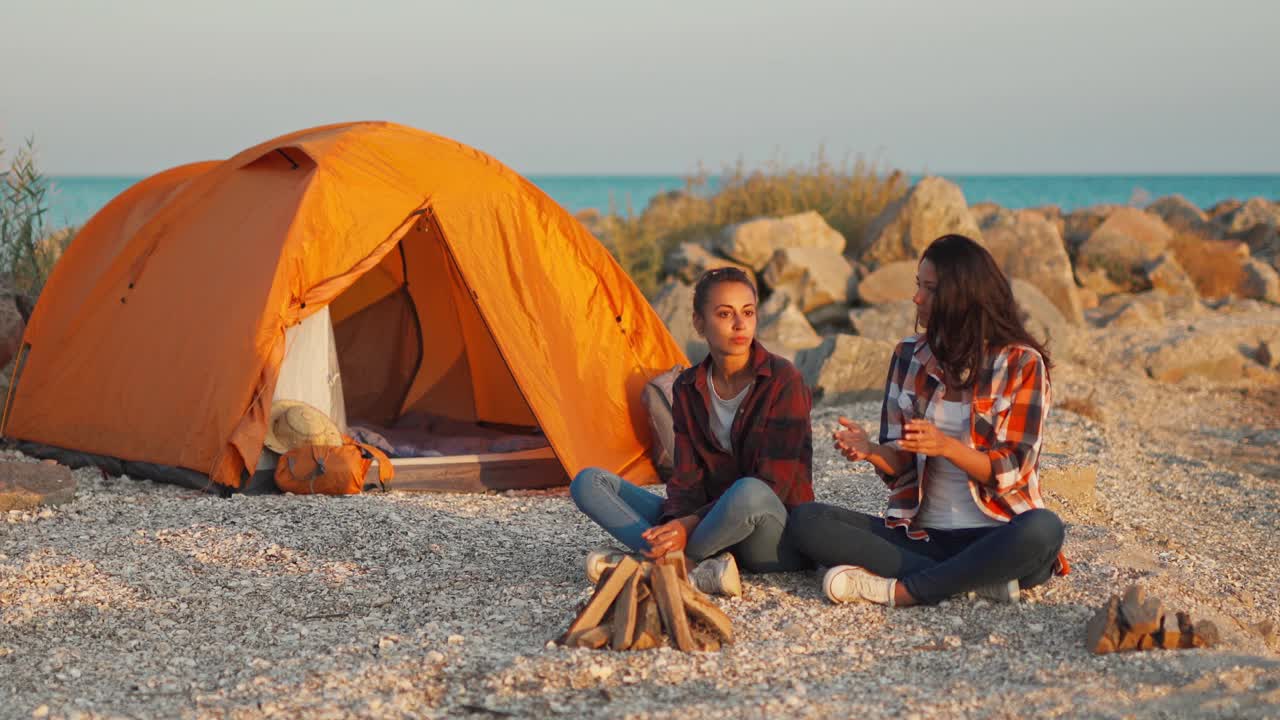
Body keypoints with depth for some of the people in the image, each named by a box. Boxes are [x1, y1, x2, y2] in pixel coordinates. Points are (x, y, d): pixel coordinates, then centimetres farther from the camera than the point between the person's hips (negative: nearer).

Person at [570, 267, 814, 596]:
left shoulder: (783, 380, -11)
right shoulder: (688, 389, 6)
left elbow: (773, 483, -16)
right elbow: (687, 478, 2)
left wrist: (692, 523, -23)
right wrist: (676, 523, -22)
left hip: (779, 538, -6)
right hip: (714, 524, 6)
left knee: (749, 494, -43)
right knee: (588, 482, -9)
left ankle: (647, 562, -23)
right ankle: (704, 571, -27)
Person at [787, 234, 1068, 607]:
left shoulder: (1021, 362, -2)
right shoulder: (910, 356, 10)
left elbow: (1012, 471, -8)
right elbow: (899, 464, 8)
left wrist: (947, 447, -26)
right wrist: (871, 451, -15)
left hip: (995, 535, -4)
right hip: (921, 536, 4)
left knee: (1043, 530, -38)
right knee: (805, 520, -19)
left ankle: (900, 590, -28)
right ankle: (978, 579, -25)